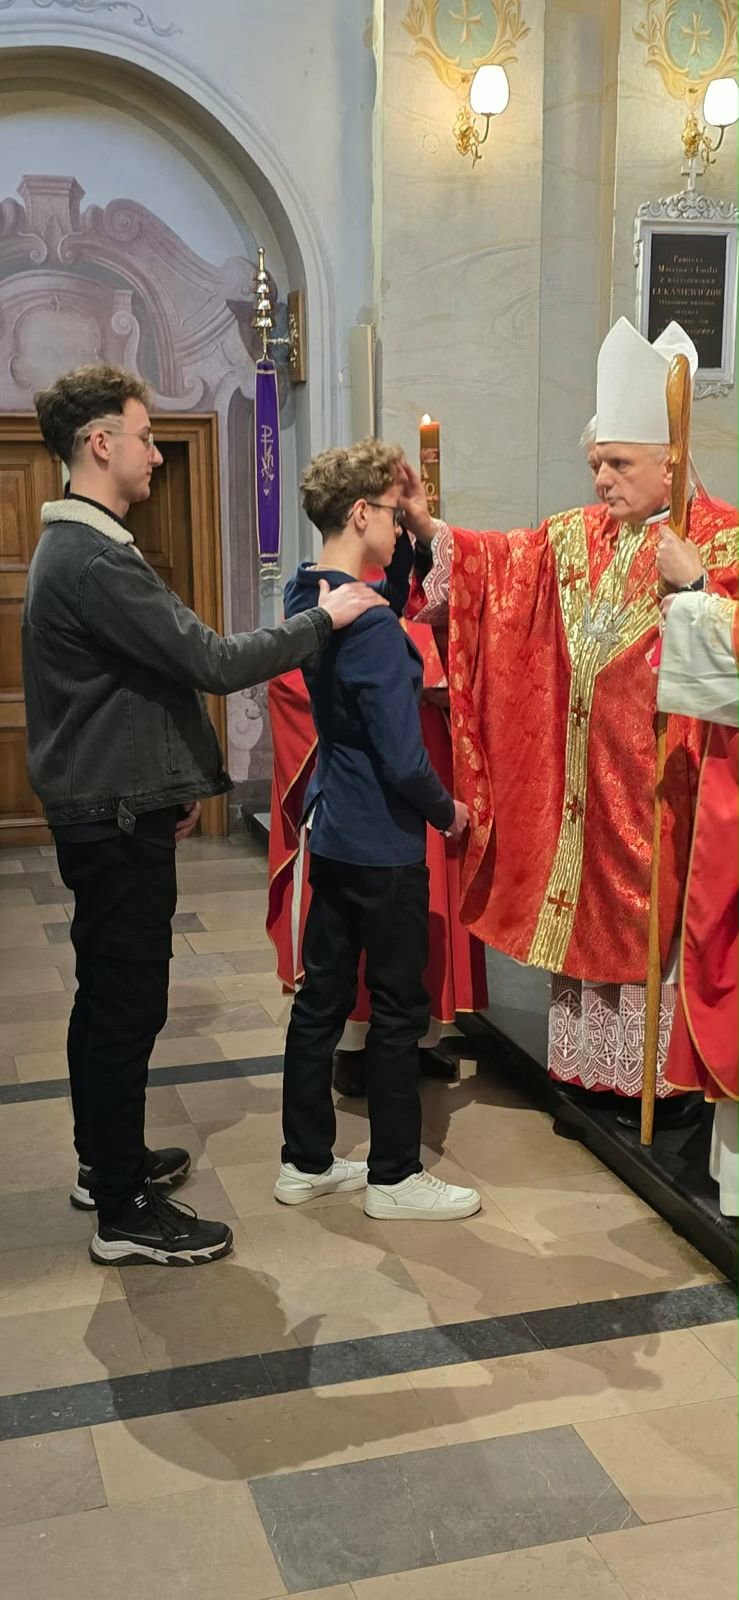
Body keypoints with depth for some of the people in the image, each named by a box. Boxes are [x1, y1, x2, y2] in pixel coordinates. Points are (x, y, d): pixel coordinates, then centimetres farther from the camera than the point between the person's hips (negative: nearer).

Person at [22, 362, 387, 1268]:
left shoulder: (74, 546, 14)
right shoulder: (94, 560, -21)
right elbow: (212, 663, -25)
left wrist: (171, 784, 21)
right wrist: (321, 620, -13)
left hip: (104, 810, 11)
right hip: (116, 820, -11)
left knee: (107, 995, 18)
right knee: (128, 1004, -3)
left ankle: (105, 1161, 33)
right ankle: (126, 1213, 8)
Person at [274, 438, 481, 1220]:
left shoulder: (305, 598, 4)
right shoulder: (372, 626, -23)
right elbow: (403, 759, -23)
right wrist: (447, 812, -5)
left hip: (331, 833, 9)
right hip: (383, 846, -9)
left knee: (321, 996, 14)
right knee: (398, 1010, 5)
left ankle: (305, 1162, 26)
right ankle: (393, 1177, 19)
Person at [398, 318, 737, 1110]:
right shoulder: (577, 534, 10)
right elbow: (498, 559, 6)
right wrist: (428, 528, -5)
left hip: (659, 772, -5)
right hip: (582, 769, 6)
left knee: (656, 910, 3)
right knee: (586, 903, 13)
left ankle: (660, 1073, 17)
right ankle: (589, 1061, 26)